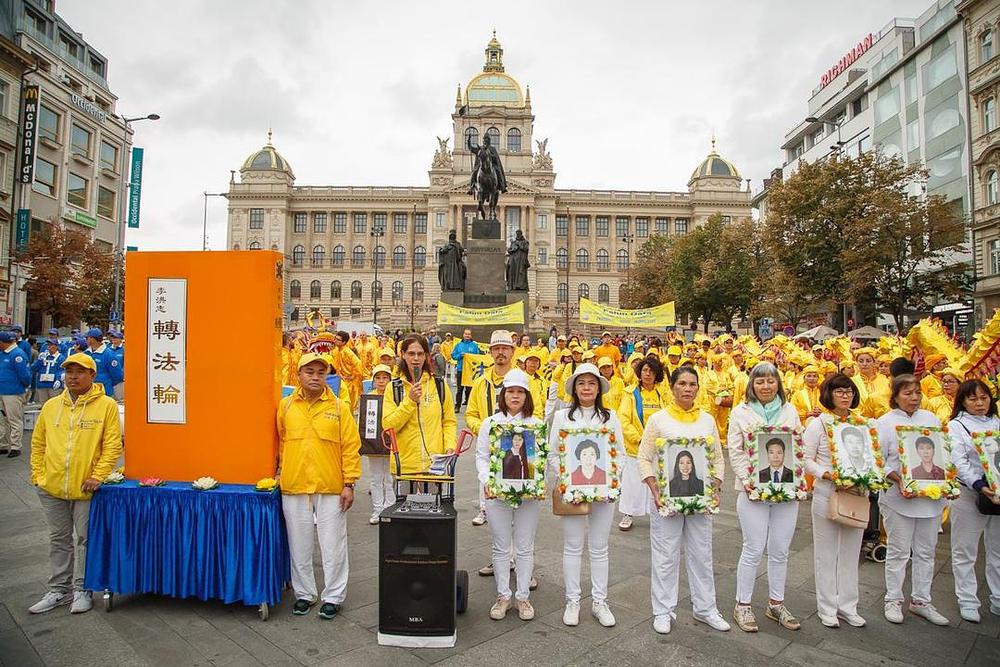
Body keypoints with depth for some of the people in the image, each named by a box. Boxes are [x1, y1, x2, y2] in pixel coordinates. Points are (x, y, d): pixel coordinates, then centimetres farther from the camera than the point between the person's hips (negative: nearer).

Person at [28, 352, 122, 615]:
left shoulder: (106, 405, -8)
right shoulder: (51, 406, 6)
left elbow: (113, 445, -10)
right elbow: (38, 443, 13)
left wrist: (98, 476, -16)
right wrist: (37, 474, 5)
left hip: (86, 488, -4)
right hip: (51, 488, 4)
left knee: (86, 540, 7)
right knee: (59, 540, 17)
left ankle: (82, 590, 21)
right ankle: (59, 590, 31)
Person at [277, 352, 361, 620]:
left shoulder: (339, 407, -3)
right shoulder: (286, 406, 4)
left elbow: (351, 447, -3)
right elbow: (281, 442, 13)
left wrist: (349, 484, -6)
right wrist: (281, 473, 10)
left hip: (331, 488, -2)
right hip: (293, 487, 2)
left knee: (333, 546, 6)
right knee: (299, 545, 14)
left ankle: (332, 597, 22)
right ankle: (304, 594, 31)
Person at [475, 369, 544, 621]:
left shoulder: (537, 424, 3)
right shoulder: (490, 423, 3)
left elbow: (544, 458, 4)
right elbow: (482, 456, 3)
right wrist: (486, 481, -12)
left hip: (529, 494, 0)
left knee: (525, 548, 9)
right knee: (501, 548, 10)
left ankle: (523, 596, 24)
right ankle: (503, 595, 24)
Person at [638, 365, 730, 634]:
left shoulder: (707, 420, 6)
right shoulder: (658, 419, -4)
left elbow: (718, 458, 10)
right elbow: (644, 458, -4)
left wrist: (716, 488, -3)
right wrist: (655, 491, -14)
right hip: (666, 497, -3)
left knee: (702, 554, 14)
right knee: (665, 557, 6)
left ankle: (705, 608, 32)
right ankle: (663, 611, 22)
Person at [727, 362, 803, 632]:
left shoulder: (790, 410, 9)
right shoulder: (741, 412, 0)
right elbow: (735, 451, -2)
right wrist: (746, 480, -13)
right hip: (754, 489, -3)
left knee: (780, 550, 11)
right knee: (754, 549, 0)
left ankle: (776, 604, 28)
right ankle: (742, 605, 15)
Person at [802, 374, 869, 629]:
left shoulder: (863, 424, 7)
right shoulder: (818, 423, -5)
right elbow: (807, 460, -7)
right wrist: (828, 475, -21)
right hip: (827, 494, -4)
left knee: (851, 552, 13)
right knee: (826, 553, 6)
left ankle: (848, 606, 28)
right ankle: (827, 608, 19)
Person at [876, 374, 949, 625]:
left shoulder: (931, 419, 8)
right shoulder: (885, 422, -6)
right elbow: (879, 460, -8)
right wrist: (899, 481, -20)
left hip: (932, 496, 5)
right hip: (899, 498, -4)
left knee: (926, 552, 13)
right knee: (898, 551, 5)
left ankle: (921, 601, 27)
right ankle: (893, 600, 19)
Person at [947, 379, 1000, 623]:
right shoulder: (956, 426, -3)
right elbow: (959, 462, -12)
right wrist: (980, 486, -24)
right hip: (969, 494, -4)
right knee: (965, 552, 4)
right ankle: (967, 601, 15)